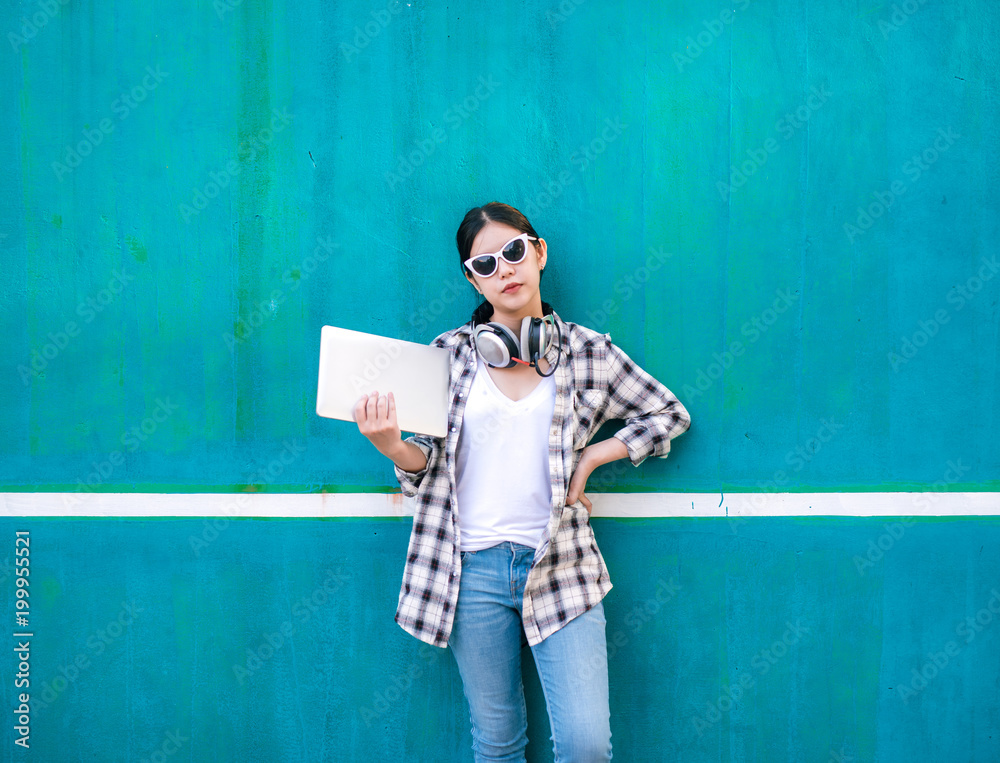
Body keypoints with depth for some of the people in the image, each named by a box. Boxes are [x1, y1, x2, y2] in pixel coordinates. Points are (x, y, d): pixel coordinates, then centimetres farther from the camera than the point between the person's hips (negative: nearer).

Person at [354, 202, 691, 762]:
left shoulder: (588, 352, 3)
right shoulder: (450, 354, 5)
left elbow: (670, 414, 12)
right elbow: (430, 460, 5)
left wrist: (593, 455, 0)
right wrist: (392, 445, -17)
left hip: (561, 566, -1)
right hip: (473, 568, 1)